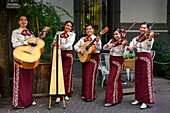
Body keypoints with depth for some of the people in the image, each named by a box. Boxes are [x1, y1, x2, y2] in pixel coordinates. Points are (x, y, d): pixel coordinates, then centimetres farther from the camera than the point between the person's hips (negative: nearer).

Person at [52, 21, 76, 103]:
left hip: (68, 54, -1)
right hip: (59, 54, 1)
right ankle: (58, 95, -2)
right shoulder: (58, 33, 14)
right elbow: (54, 43, 9)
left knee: (67, 74, -1)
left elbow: (70, 43, -10)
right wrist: (53, 44, -16)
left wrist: (63, 46, -29)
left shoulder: (72, 34, 8)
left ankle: (66, 94, 10)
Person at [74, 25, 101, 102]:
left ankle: (91, 96, 0)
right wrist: (79, 50, -8)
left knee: (90, 76, -8)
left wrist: (97, 42, -34)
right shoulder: (83, 39, 13)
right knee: (84, 76, 8)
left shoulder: (96, 38, -2)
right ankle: (85, 94, 22)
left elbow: (99, 48, -16)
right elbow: (76, 46, 11)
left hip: (93, 58, -5)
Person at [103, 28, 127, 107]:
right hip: (112, 61, 7)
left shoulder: (122, 42, -11)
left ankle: (111, 100, -3)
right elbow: (104, 48, 4)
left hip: (118, 62, -7)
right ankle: (118, 98, 25)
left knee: (112, 80, -10)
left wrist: (123, 46, -45)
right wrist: (108, 45, -15)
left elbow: (122, 51, -26)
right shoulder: (112, 41, 8)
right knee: (117, 80, 14)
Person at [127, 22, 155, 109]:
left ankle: (145, 101, 0)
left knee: (145, 80, -5)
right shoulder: (137, 38, 12)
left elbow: (148, 47, -23)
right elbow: (131, 44, 12)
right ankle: (138, 98, 23)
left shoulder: (149, 37, -7)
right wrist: (129, 47, -12)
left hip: (146, 58, -6)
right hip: (137, 59, 6)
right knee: (138, 79, 11)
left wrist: (150, 38, -40)